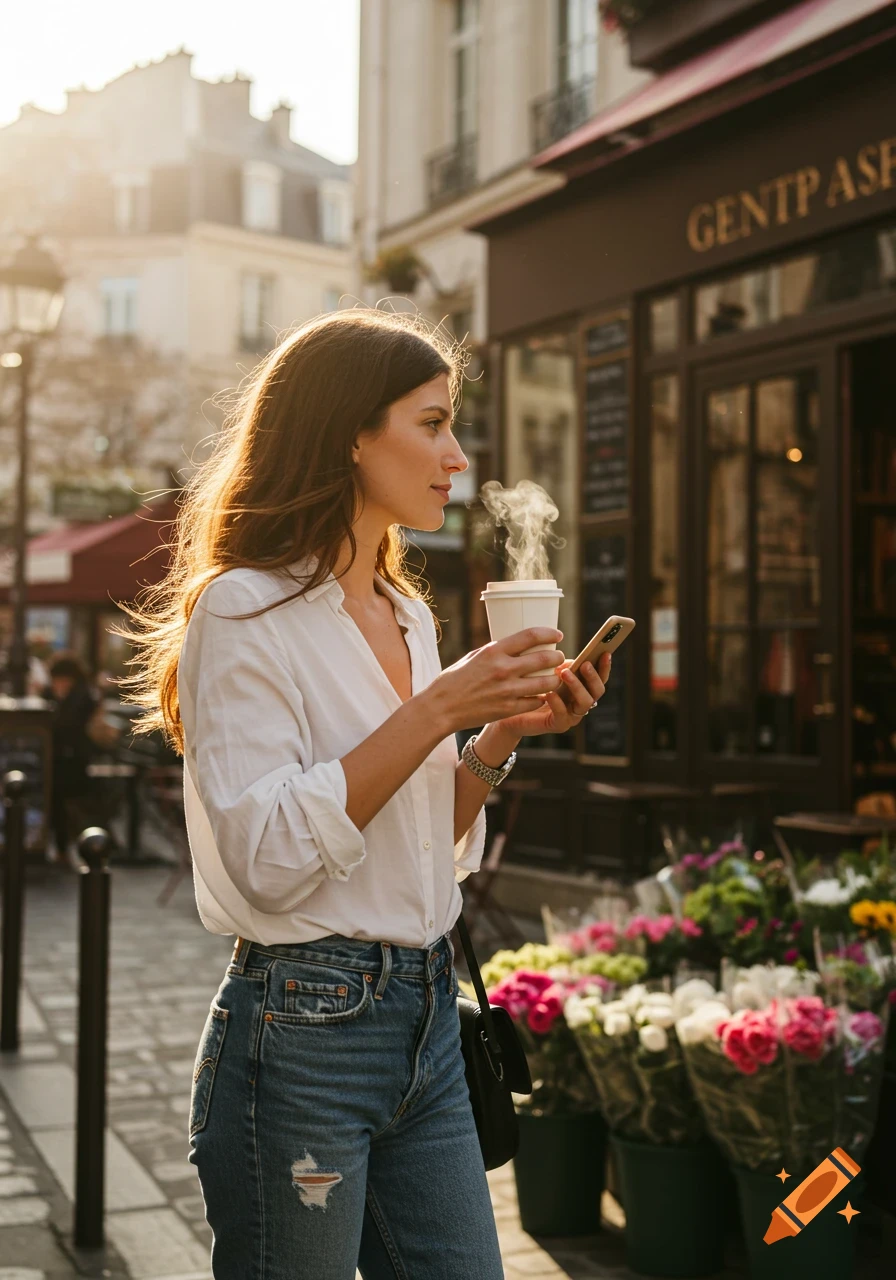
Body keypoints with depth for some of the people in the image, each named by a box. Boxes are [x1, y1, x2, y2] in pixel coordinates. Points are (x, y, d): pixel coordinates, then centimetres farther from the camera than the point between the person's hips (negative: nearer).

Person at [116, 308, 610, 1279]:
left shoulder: (407, 616, 11)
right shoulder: (245, 610, -12)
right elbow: (267, 858, -21)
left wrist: (503, 732, 0)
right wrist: (435, 709, -21)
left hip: (428, 1017, 7)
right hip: (302, 1026, -7)